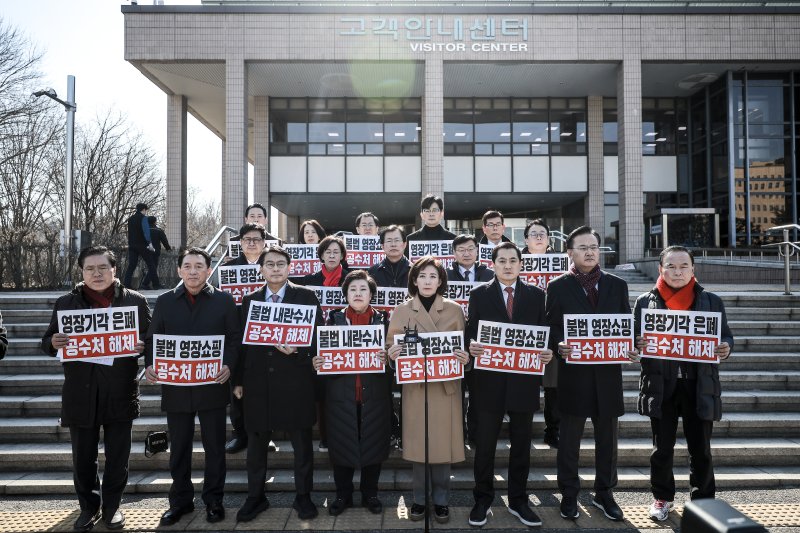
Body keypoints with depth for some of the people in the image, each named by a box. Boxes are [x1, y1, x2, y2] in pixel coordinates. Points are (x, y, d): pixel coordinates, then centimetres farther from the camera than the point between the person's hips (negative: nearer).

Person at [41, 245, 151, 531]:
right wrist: (54, 343, -16)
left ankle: (111, 506, 29)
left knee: (117, 457, 10)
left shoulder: (135, 300, 0)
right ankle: (89, 506, 31)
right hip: (81, 394, 1)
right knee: (83, 457, 12)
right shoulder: (65, 303, 4)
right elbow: (47, 343, 7)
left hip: (120, 393, -1)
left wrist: (141, 345, -18)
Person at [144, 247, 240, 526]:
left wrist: (228, 365, -18)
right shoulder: (165, 301, 7)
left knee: (214, 446, 9)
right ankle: (180, 500, 29)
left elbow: (234, 338, -2)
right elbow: (152, 339, 7)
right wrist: (150, 365, -11)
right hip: (176, 387, 2)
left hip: (212, 386, -2)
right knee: (178, 447, 13)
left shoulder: (224, 300, 1)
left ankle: (213, 500, 24)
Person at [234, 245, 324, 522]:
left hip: (295, 382, -2)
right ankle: (255, 497, 28)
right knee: (256, 443, 12)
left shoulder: (306, 296, 0)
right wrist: (239, 380, 7)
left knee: (301, 443, 8)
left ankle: (303, 496, 24)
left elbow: (319, 334, -2)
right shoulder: (249, 300, 9)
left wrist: (297, 349, -19)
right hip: (258, 383, 3)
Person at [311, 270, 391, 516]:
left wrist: (386, 358, -21)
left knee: (373, 445, 9)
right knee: (341, 445, 8)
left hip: (373, 396, 0)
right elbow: (324, 353, 2)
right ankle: (343, 495, 27)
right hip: (341, 396, 0)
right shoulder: (334, 319, 3)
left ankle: (370, 494, 28)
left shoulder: (382, 320, 3)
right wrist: (317, 363, -18)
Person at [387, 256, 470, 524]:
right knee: (417, 443, 6)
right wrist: (391, 353, -17)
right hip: (415, 386, 0)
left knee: (442, 443, 5)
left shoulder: (454, 309, 2)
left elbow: (464, 346, 7)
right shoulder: (402, 310, 1)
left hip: (445, 386, 0)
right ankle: (419, 498, 23)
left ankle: (441, 500, 22)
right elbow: (391, 345, 5)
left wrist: (465, 358, -15)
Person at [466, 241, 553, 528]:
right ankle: (483, 500, 23)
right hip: (489, 380, -1)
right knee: (485, 444, 8)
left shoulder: (536, 295, 7)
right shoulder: (479, 294, 3)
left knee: (521, 444, 12)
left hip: (524, 380, 2)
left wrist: (548, 352, -13)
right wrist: (472, 346, -21)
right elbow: (470, 332, 0)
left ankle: (518, 501, 28)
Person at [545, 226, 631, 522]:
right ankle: (569, 495, 23)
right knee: (569, 439, 8)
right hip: (573, 373, -2)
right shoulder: (558, 287, 1)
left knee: (607, 438, 13)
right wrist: (560, 346, -21)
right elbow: (551, 328, -2)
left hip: (608, 373, 3)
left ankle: (604, 493, 30)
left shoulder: (617, 285, 9)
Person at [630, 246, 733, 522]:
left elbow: (726, 337, 8)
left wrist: (725, 349, -14)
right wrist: (638, 345, -19)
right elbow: (633, 339, 4)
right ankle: (662, 497, 28)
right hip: (661, 387, 0)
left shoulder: (711, 301, 4)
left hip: (699, 387, 1)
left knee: (700, 448, 9)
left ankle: (703, 501, 27)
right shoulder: (645, 301, 1)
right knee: (662, 448, 10)